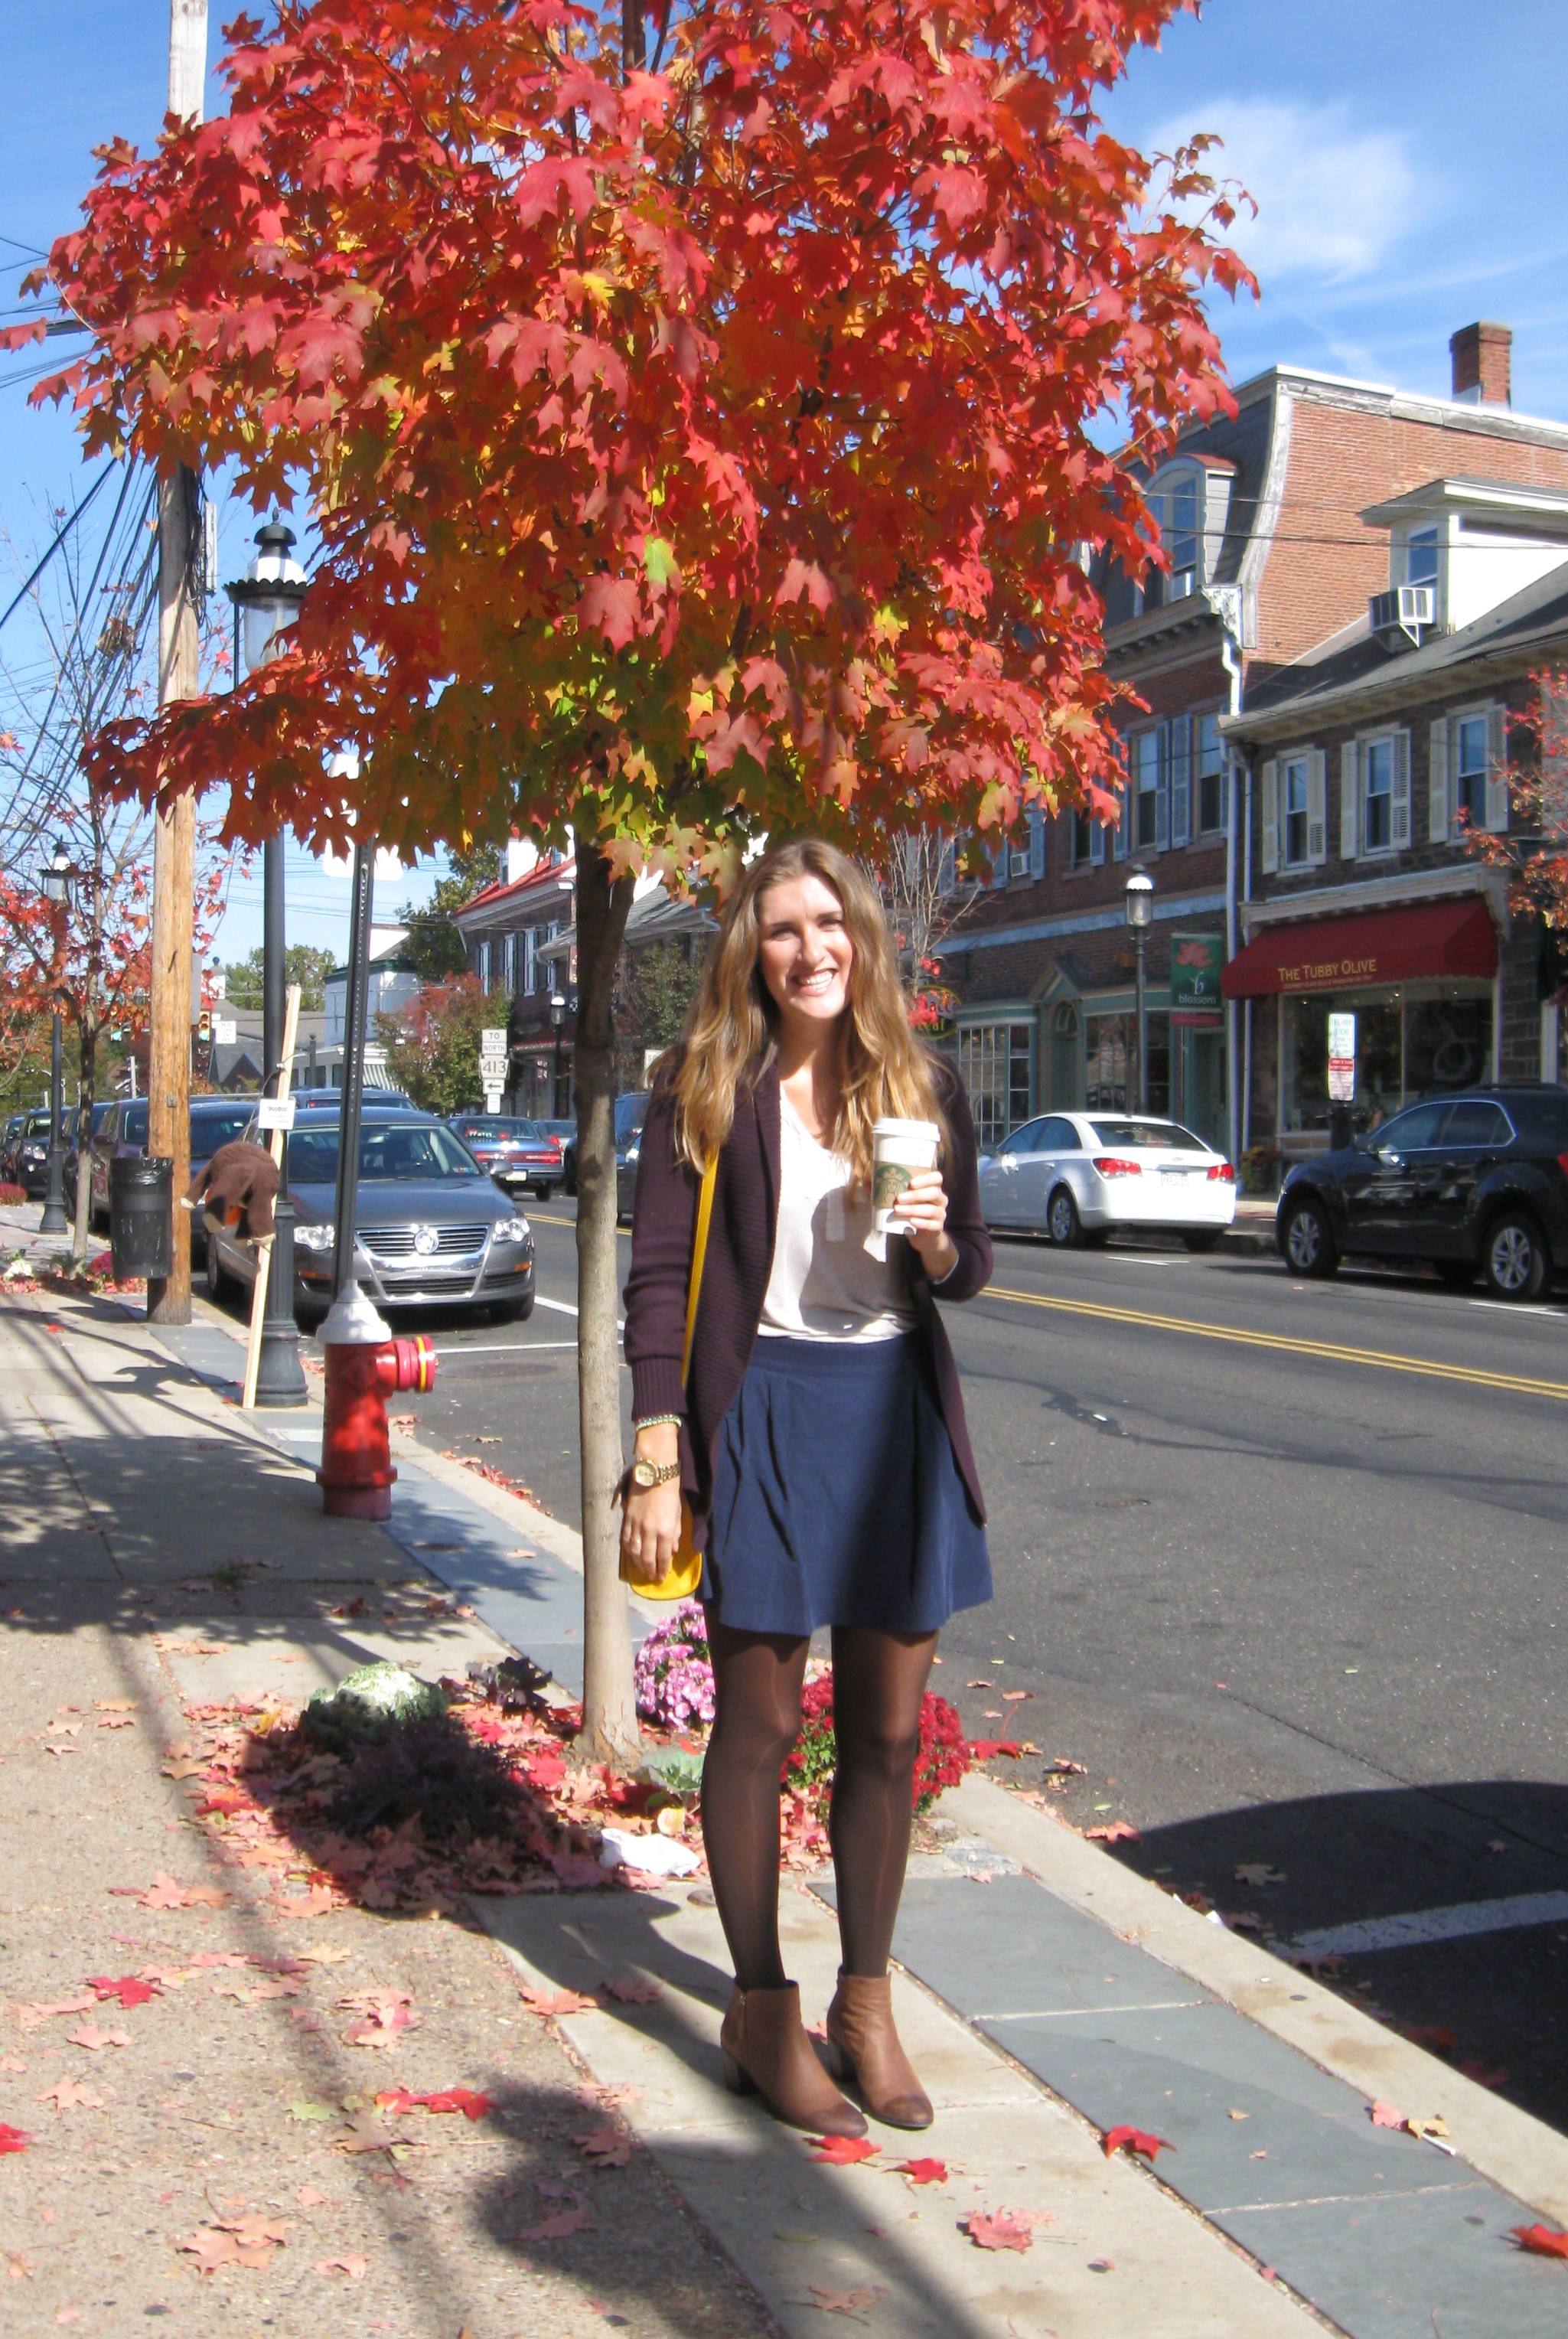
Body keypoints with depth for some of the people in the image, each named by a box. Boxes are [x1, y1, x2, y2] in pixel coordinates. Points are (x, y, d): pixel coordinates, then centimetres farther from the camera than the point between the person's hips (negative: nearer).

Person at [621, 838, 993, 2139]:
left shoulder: (921, 1085, 6)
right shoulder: (709, 1089, -3)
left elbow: (970, 1272, 13)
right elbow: (660, 1279, -5)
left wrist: (936, 1242, -11)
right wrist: (658, 1464, -11)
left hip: (897, 1412, 3)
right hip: (762, 1413, -3)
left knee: (888, 1731, 9)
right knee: (759, 1726, 5)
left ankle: (867, 2002, 26)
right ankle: (762, 2009, 21)